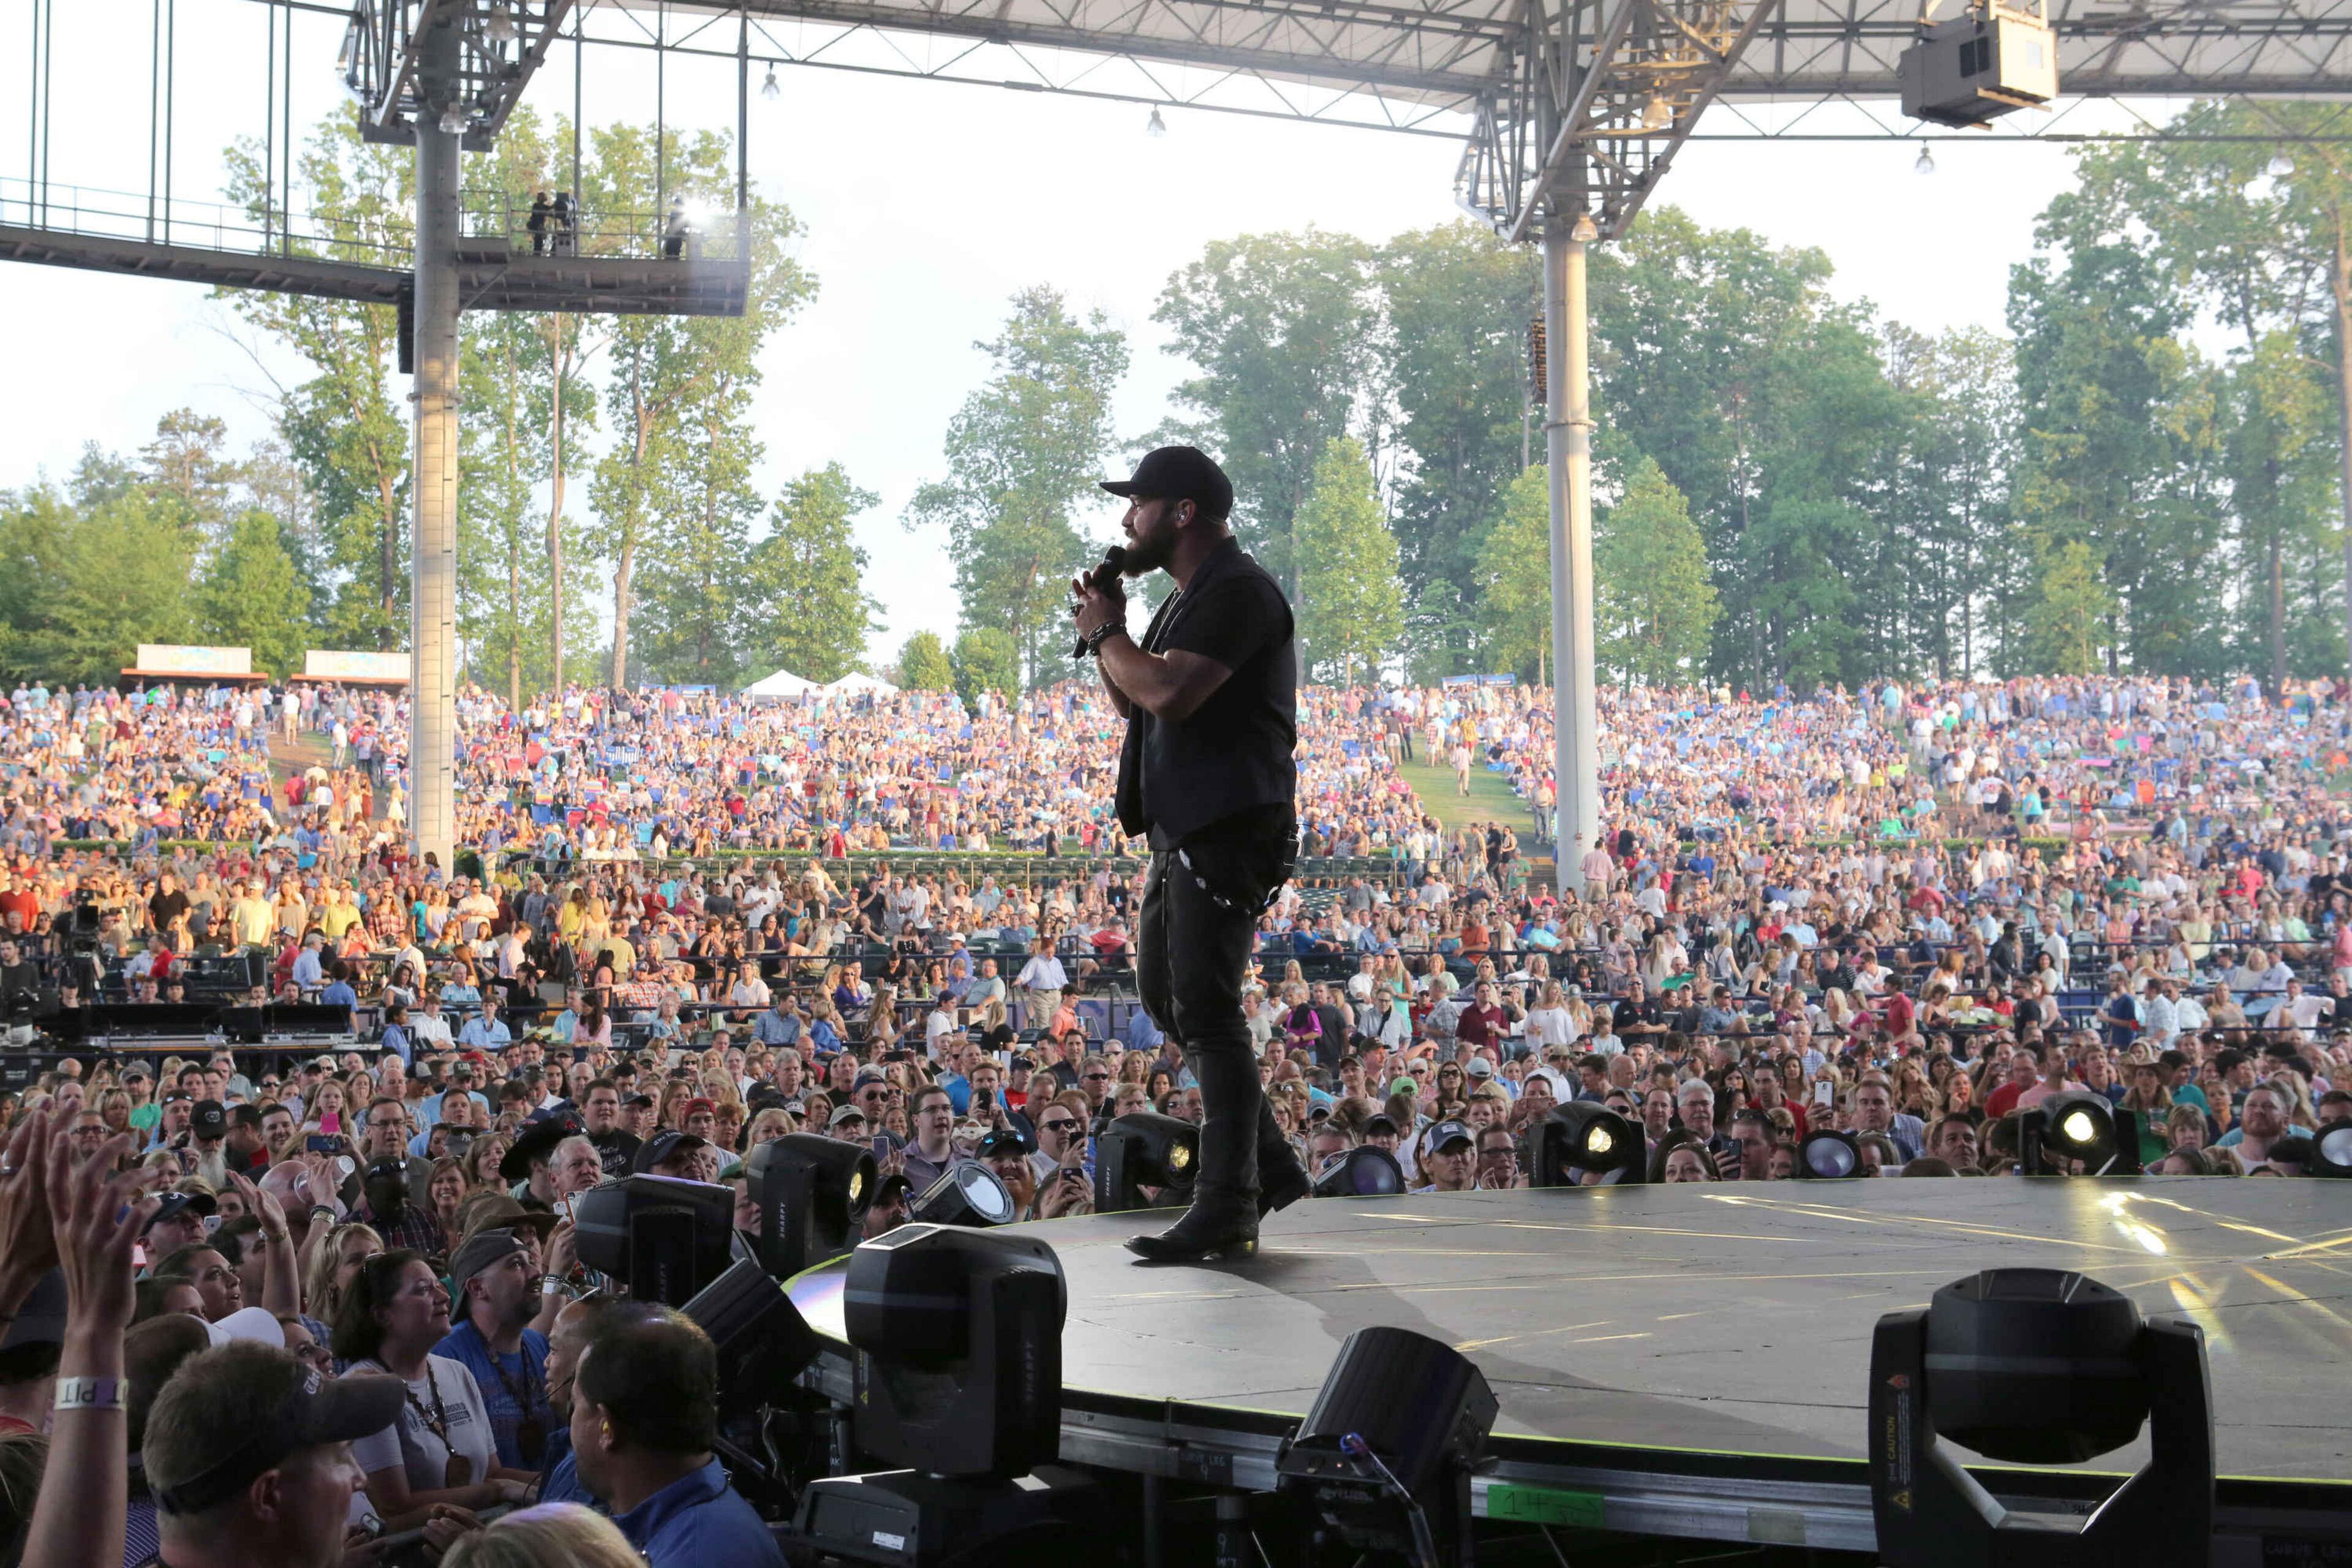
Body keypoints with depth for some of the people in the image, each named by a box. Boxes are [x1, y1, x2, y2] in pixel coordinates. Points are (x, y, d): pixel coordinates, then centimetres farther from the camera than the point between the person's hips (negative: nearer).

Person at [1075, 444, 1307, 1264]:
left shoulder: (1238, 591, -14)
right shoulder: (1191, 598, 21)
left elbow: (1167, 693, -25)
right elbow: (1130, 703, 25)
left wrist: (1104, 633, -9)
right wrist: (1107, 629, 10)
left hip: (1228, 830, -11)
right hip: (1186, 829, 11)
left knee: (1205, 1012, -10)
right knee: (1166, 997, 15)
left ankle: (1226, 1210, -6)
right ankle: (1271, 1166, 21)